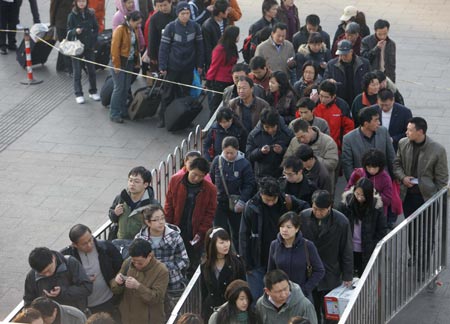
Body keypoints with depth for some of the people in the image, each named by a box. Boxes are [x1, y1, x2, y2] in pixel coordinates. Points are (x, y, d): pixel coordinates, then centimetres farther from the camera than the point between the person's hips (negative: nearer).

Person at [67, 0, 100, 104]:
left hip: (89, 46, 3)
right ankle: (78, 94, 11)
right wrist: (75, 31, -27)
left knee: (91, 70, 9)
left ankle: (93, 92, 23)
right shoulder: (72, 16, -8)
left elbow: (96, 28, 10)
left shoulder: (91, 14, 0)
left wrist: (93, 39, -2)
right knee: (77, 72, 3)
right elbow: (69, 31, -7)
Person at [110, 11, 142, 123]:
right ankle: (114, 114, 1)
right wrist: (116, 65, -17)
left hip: (130, 62, 7)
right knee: (119, 88, -5)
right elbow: (115, 48, -17)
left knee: (126, 88, 11)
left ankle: (123, 110, 22)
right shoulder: (120, 30, -16)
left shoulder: (135, 30, 7)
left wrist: (137, 62, 10)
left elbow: (137, 47, 15)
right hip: (120, 62, -7)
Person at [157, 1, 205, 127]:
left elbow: (199, 46, 6)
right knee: (168, 94, 4)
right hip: (172, 67, -2)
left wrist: (200, 65, 6)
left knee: (185, 94, 10)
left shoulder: (195, 27, -1)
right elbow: (163, 47, -7)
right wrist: (162, 66, -9)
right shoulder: (170, 27, -9)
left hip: (188, 67, 2)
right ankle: (163, 118, 14)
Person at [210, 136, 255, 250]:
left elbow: (249, 185, -9)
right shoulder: (217, 161, -5)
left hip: (236, 205, -2)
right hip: (219, 203, 2)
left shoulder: (244, 164, -12)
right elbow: (211, 180, 7)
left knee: (238, 233, 12)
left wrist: (242, 201, -17)